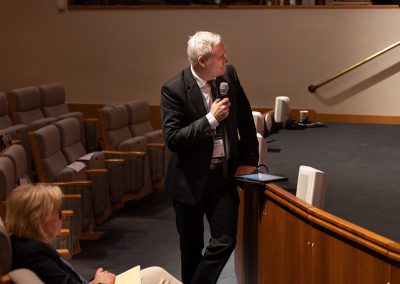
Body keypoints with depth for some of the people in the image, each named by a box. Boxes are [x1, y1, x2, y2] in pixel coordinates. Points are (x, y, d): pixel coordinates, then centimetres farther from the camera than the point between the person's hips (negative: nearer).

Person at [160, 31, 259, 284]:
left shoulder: (228, 75, -2)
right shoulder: (174, 90, -16)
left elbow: (245, 120, 9)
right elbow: (173, 139, -21)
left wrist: (249, 159, 6)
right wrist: (211, 118, -24)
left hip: (223, 175, 3)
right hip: (190, 180, -3)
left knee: (225, 241, -5)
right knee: (191, 248, 11)